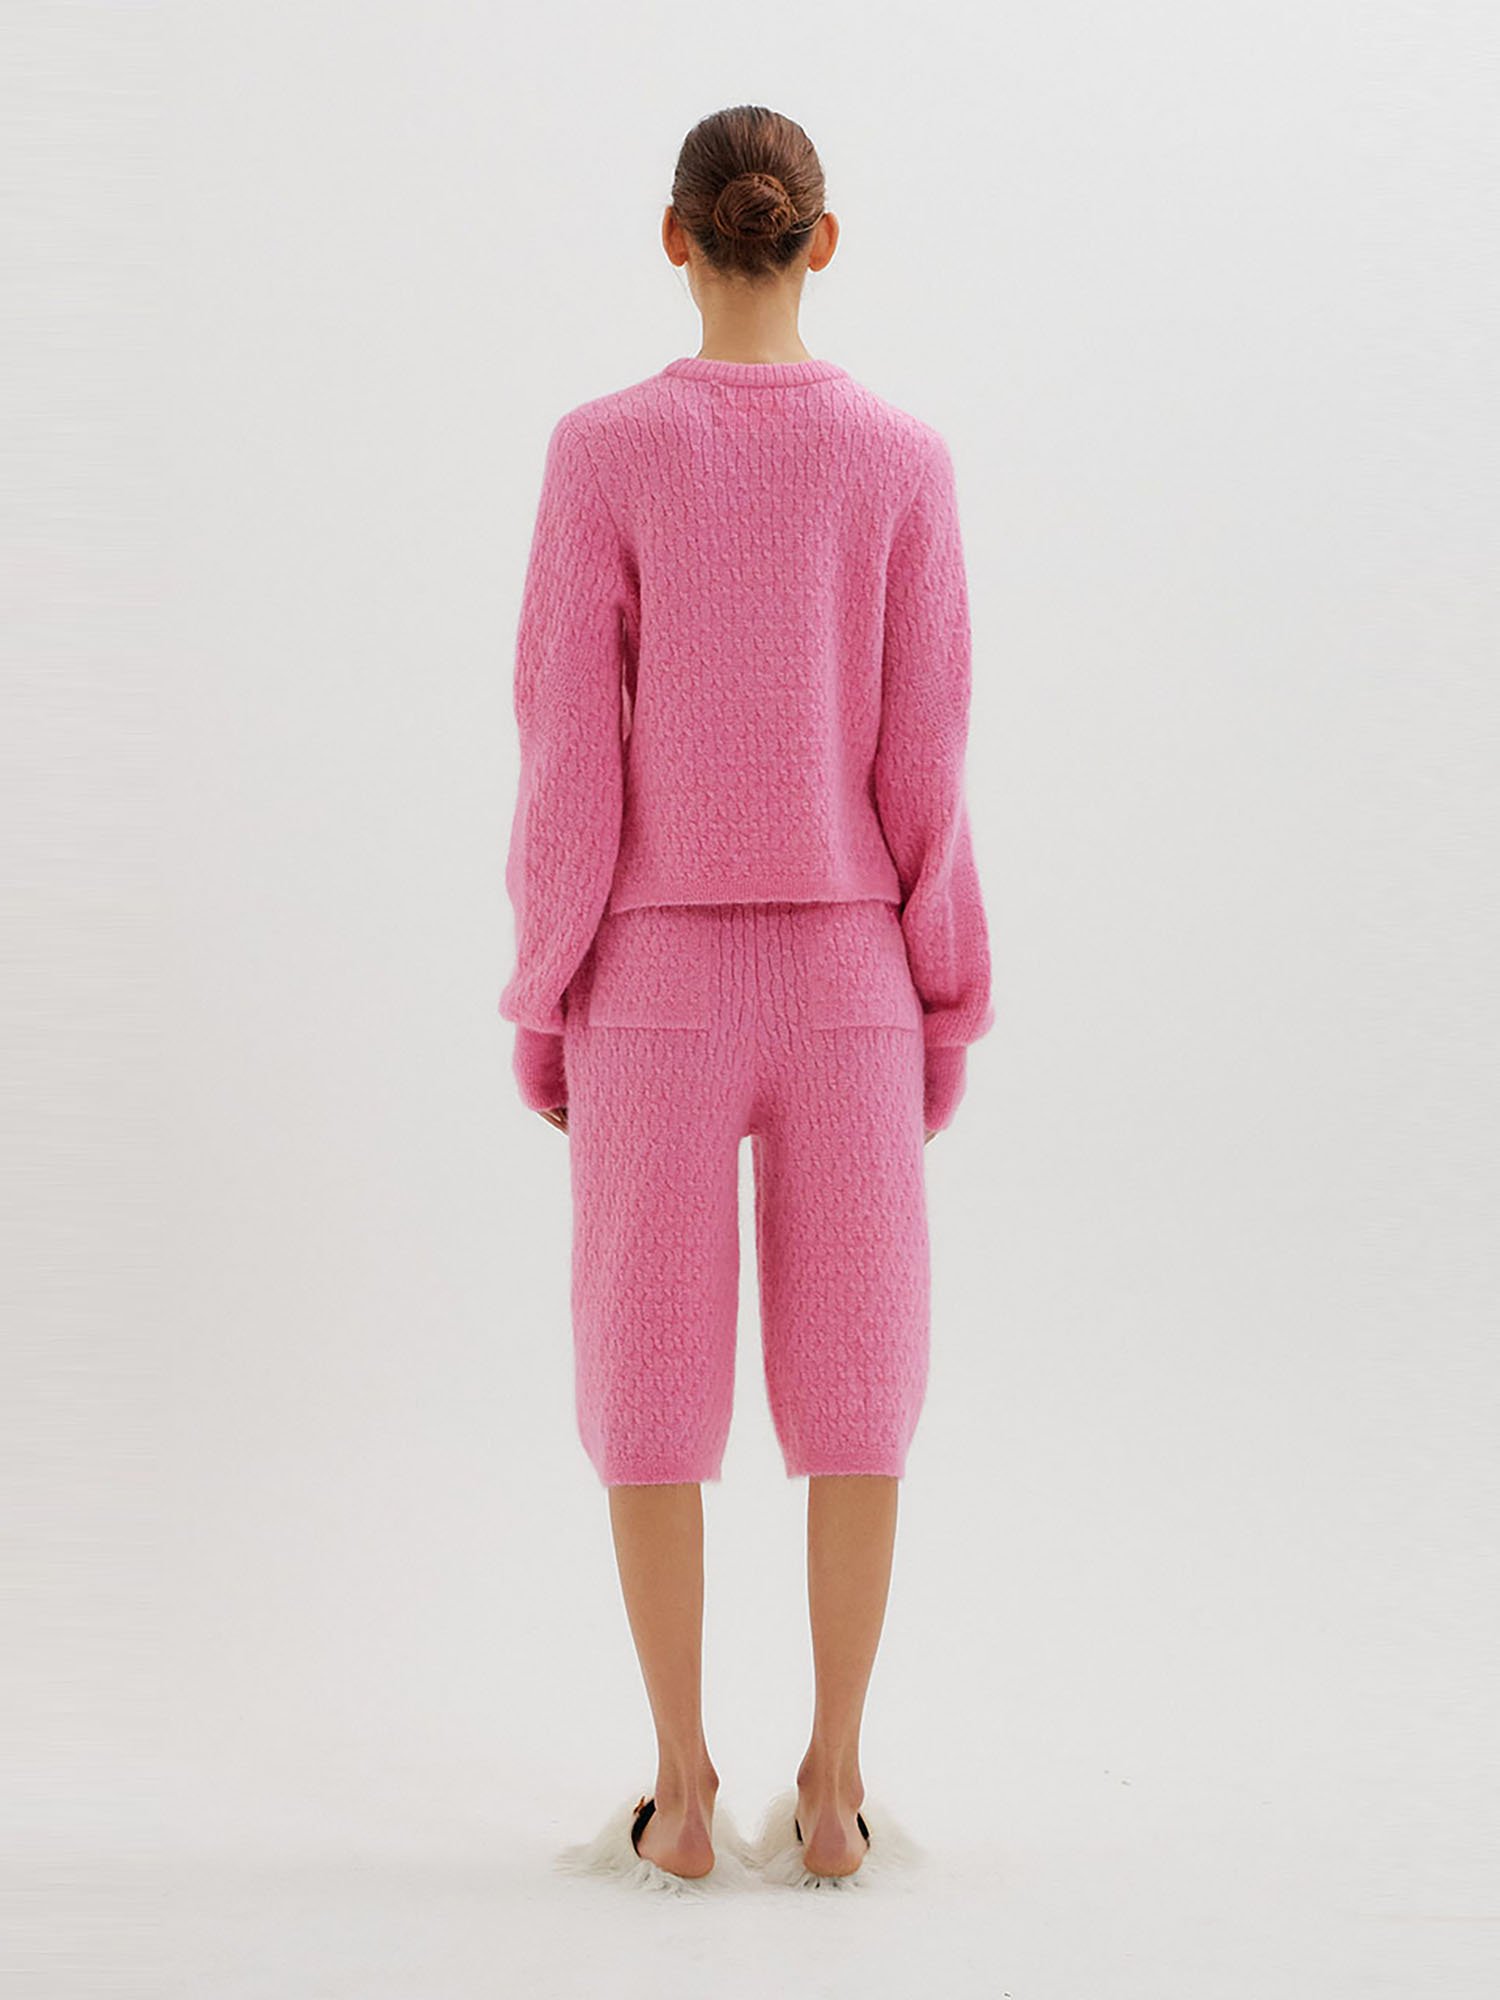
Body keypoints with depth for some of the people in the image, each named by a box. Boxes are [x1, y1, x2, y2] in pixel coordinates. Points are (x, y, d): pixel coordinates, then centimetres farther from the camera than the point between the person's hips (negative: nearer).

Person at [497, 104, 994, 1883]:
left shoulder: (604, 450, -7)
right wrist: (947, 1000, 5)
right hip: (848, 977, 1)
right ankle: (833, 1781, 13)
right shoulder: (903, 461, -2)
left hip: (655, 979, -1)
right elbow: (923, 754, -3)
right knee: (851, 1374, 9)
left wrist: (542, 997, 0)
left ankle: (683, 1786, 12)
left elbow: (569, 752, -8)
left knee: (653, 1378, 8)